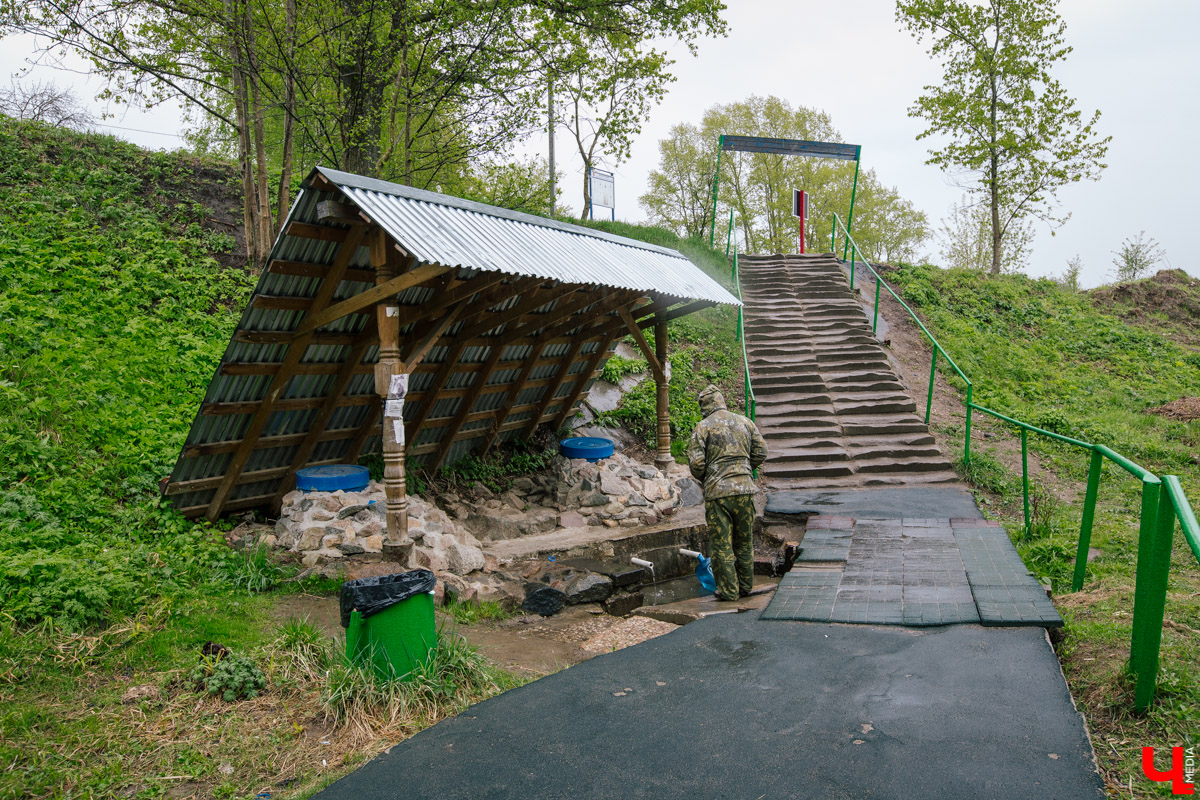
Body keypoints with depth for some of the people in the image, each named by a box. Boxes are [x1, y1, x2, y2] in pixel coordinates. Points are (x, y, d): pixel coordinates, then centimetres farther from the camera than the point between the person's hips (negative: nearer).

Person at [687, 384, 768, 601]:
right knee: (744, 541, 15)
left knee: (721, 543, 4)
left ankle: (729, 590, 7)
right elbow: (761, 452, 10)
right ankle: (745, 586, 24)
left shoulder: (703, 427, -5)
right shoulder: (744, 422, 8)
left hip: (717, 491, -4)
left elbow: (696, 462, -9)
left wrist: (704, 479, 11)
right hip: (744, 488, 4)